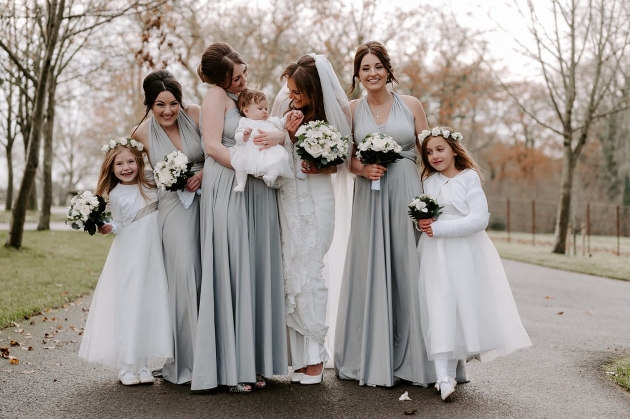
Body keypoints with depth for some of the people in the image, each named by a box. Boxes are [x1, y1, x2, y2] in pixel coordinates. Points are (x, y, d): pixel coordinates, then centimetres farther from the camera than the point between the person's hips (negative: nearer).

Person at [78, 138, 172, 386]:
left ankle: (142, 364, 12)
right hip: (129, 255, -4)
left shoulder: (150, 185, 7)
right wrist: (108, 227, -19)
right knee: (127, 305, -5)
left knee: (150, 304, 4)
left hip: (153, 254, 4)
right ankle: (125, 366, 2)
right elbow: (119, 225, 2)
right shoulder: (115, 195, -2)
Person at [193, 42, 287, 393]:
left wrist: (278, 136, -13)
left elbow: (281, 130, 10)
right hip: (228, 194, -7)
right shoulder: (217, 96, -2)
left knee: (258, 273, 6)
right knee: (232, 274, -5)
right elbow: (213, 146, -12)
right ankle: (229, 367, 1)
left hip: (258, 196, 7)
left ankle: (255, 362, 13)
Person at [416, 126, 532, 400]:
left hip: (466, 253, -3)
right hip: (436, 254, 3)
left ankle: (455, 366, 12)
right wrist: (422, 223, 0)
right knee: (439, 307, -7)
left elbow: (480, 219, -13)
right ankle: (444, 376, -12)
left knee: (466, 304, -2)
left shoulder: (469, 177, -2)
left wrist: (438, 228, -15)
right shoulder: (429, 181, 12)